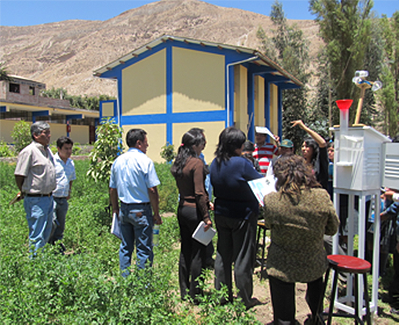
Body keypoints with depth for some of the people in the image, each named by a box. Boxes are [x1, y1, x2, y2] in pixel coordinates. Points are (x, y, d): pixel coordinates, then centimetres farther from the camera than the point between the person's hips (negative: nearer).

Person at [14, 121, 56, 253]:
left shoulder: (47, 150, 12)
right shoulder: (29, 151, -14)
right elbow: (19, 175, -12)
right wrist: (24, 192, -1)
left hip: (49, 197, 8)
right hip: (36, 200, -8)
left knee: (46, 234, 17)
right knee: (37, 236, -2)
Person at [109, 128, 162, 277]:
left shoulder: (118, 161, 7)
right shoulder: (145, 161, -11)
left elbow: (112, 189, 12)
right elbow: (152, 190, -13)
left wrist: (115, 209, 21)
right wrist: (156, 214, -7)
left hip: (124, 209, 6)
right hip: (141, 210, -6)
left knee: (125, 247, 16)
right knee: (144, 249, 4)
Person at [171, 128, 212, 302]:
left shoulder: (178, 163, 9)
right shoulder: (197, 163, -16)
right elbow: (199, 193, -19)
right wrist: (206, 216, -15)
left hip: (182, 208, 8)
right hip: (195, 210, -8)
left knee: (185, 251, 16)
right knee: (198, 253, 3)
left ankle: (184, 292, 27)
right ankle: (194, 294, 14)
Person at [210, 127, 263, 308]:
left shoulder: (215, 163, 0)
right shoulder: (242, 163, -22)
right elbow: (260, 182, -10)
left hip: (221, 214, 7)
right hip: (242, 215, -6)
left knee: (223, 256, 17)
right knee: (243, 259, 7)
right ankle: (244, 300, 20)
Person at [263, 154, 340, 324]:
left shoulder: (271, 200, -23)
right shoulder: (322, 196, -17)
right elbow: (333, 229, -2)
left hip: (281, 268, -3)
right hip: (314, 266, 3)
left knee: (284, 317, 17)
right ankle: (316, 315, 57)